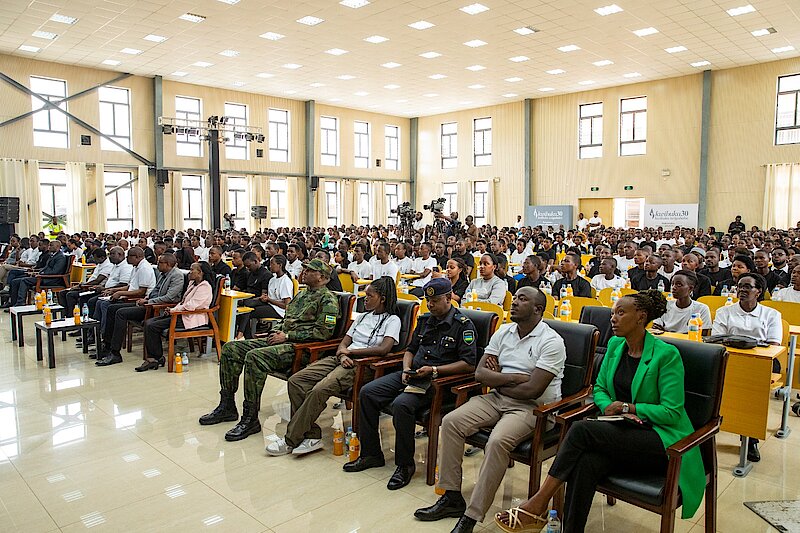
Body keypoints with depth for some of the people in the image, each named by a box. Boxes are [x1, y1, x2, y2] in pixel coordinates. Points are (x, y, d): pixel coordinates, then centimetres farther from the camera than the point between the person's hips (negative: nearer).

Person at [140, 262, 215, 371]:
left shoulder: (205, 287, -13)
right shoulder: (192, 283, 20)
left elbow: (191, 305, -22)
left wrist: (173, 310, -14)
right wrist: (172, 310, 3)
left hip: (191, 319, -10)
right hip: (182, 315, 10)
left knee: (153, 326, -17)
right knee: (148, 322, -3)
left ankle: (157, 358, -5)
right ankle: (151, 358, -6)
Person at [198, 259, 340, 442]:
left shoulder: (328, 300, -5)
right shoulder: (301, 294, 23)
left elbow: (324, 332, -16)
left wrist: (287, 336, -15)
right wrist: (276, 331, 6)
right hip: (282, 340, 10)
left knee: (254, 357, -33)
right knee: (230, 349, 0)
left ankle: (250, 418, -23)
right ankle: (227, 406, 7)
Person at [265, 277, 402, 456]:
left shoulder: (392, 320, 2)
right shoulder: (363, 317, 24)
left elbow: (384, 349, -14)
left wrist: (350, 351, -7)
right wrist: (342, 355, -7)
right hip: (341, 359, 8)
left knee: (320, 389, -30)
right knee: (295, 381, -12)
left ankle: (290, 441, -17)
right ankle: (311, 436, -13)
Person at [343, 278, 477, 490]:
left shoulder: (463, 325, -7)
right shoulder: (425, 320, 15)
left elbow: (469, 364, -13)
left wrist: (434, 370, -18)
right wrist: (407, 369, 3)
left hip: (439, 379, -8)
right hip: (413, 374, 8)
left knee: (401, 404, -32)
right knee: (367, 392, -6)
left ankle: (405, 465, -12)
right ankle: (371, 454, 5)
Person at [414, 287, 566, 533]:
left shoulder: (551, 342, -11)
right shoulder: (503, 332, 9)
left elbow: (533, 390, -19)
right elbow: (480, 373, 3)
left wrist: (496, 380, -6)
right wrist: (513, 378, -12)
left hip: (532, 407, -6)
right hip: (497, 399, 7)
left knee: (497, 441, -32)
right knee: (451, 421, -12)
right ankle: (452, 497, -2)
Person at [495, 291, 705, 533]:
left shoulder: (667, 354, -10)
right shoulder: (615, 345, 10)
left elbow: (672, 412, -11)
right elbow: (599, 389, 15)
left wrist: (629, 408, -16)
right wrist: (611, 408, -5)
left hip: (663, 440, -5)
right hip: (624, 432, 5)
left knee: (581, 429, -27)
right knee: (586, 462, -30)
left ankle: (538, 505, -21)